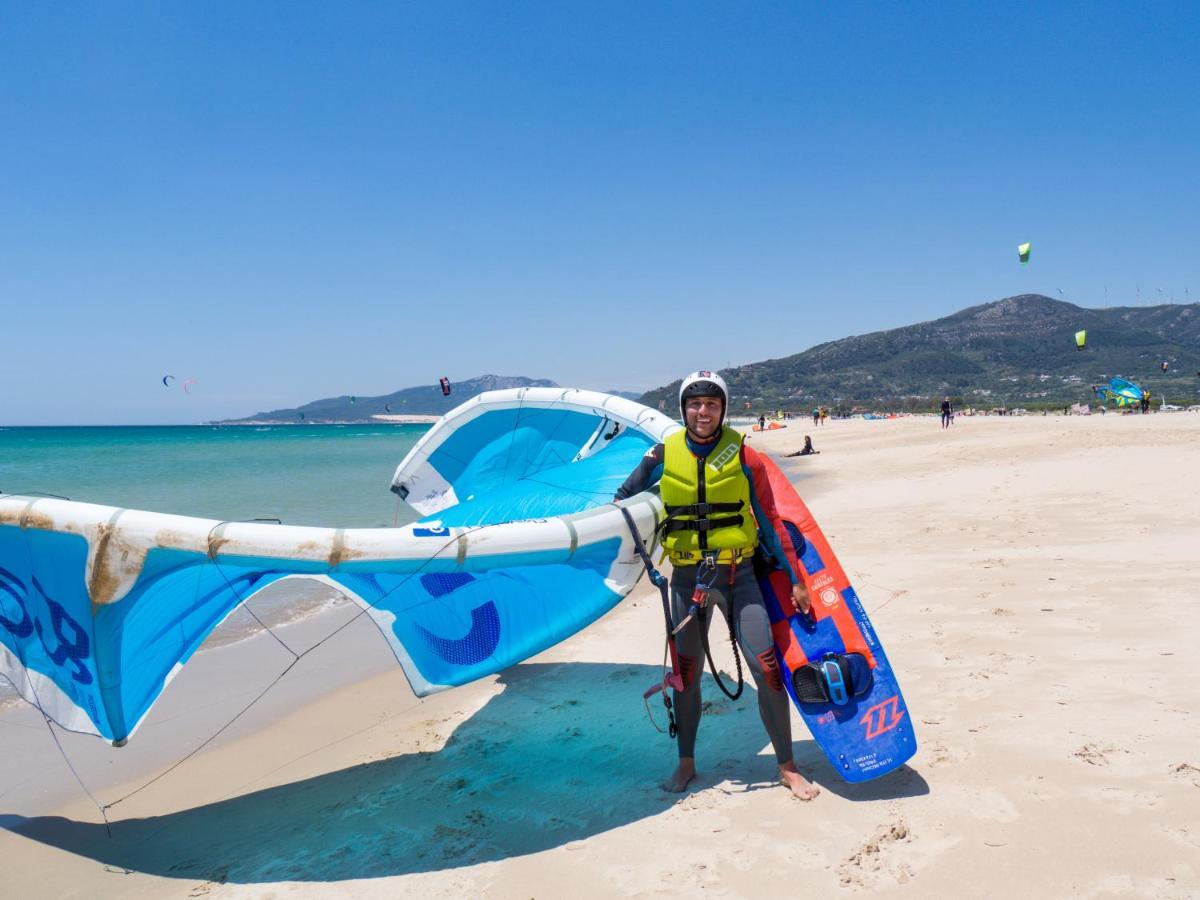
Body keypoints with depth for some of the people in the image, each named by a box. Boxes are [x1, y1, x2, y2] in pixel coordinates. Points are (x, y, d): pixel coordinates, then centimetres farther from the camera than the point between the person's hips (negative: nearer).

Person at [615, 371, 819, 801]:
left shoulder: (743, 457, -5)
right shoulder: (664, 455, -2)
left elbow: (770, 521, 0)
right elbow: (625, 495, 14)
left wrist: (795, 579, 1)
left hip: (737, 574, -1)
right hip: (686, 576, 2)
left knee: (767, 668, -6)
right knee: (685, 673, 10)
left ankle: (787, 767, 12)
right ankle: (686, 763, 29)